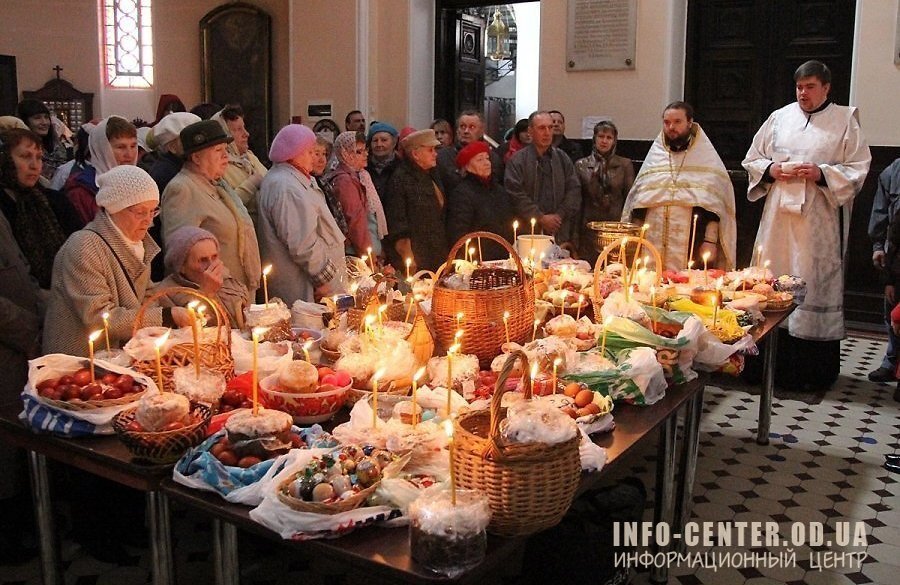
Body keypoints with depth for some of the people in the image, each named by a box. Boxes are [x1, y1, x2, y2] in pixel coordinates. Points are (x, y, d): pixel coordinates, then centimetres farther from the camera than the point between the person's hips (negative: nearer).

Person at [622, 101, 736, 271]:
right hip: (653, 243, 3)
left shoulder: (706, 158, 7)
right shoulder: (654, 157, 16)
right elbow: (637, 202, 14)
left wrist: (710, 241, -9)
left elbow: (715, 204, 0)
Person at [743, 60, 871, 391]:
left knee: (817, 286, -3)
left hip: (820, 221, -3)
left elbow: (858, 168, 1)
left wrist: (822, 174, -13)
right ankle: (777, 362, 11)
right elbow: (752, 160, 17)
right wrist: (770, 169, -3)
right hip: (779, 217, 3)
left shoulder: (845, 121, 5)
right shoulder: (779, 118, 13)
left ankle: (817, 372, 4)